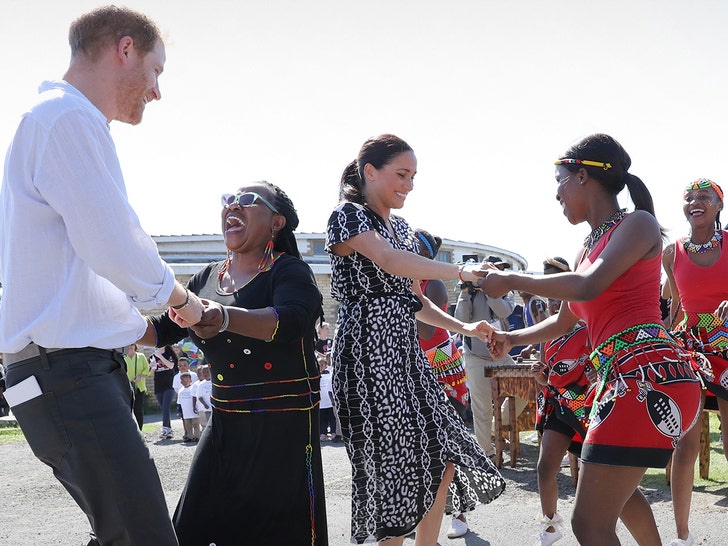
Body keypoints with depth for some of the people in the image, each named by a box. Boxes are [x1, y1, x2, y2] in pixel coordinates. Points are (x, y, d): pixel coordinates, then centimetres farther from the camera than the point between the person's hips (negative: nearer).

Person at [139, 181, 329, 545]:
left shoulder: (290, 272, -9)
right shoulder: (206, 278, 12)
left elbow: (292, 320, -29)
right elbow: (166, 329, 21)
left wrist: (225, 318, -46)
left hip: (283, 429, -6)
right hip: (224, 425, 6)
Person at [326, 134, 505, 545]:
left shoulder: (402, 229, 20)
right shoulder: (348, 215, -5)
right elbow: (389, 260, -24)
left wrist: (464, 329, 10)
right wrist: (461, 272, -31)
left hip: (404, 352, 8)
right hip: (368, 353, -8)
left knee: (441, 462, 4)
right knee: (392, 465, -7)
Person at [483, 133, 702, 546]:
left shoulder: (638, 224, -3)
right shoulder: (591, 246, 21)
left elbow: (588, 286, -20)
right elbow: (564, 322, 36)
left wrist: (512, 281, -10)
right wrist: (514, 339, 42)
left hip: (650, 376, -10)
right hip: (620, 378, 10)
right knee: (618, 490, 31)